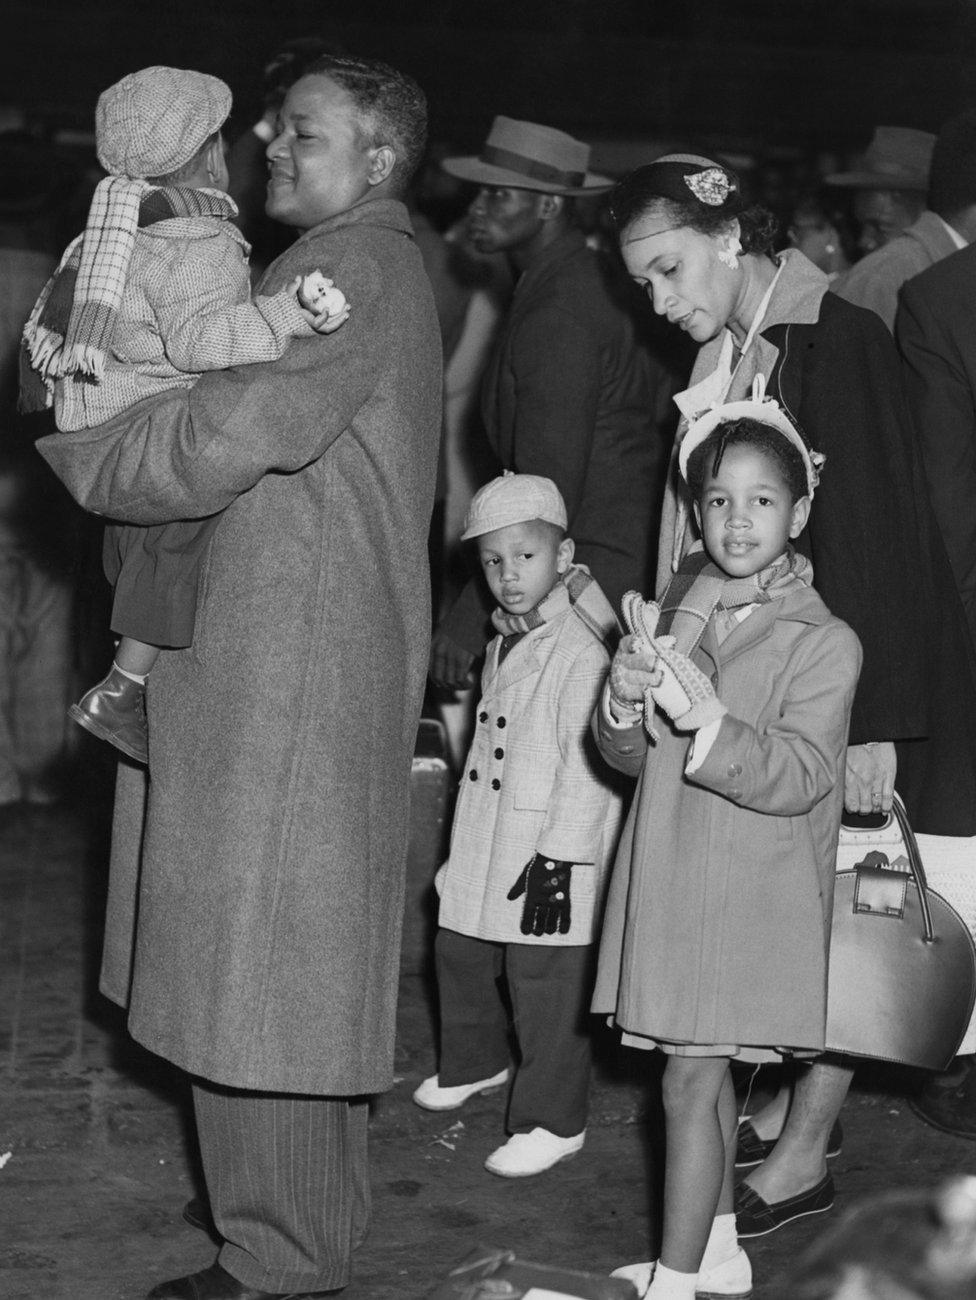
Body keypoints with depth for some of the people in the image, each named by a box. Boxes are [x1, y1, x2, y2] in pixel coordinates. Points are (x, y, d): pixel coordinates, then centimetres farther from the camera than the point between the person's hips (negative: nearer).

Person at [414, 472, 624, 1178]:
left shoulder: (579, 651, -18)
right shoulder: (503, 644, 11)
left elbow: (587, 764, -21)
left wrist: (558, 858, -22)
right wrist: (465, 842, 23)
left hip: (548, 856, -9)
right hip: (487, 848, 9)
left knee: (546, 987, -2)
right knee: (461, 954, 21)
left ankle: (554, 1121, 9)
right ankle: (475, 1063, 44)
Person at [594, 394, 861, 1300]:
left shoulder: (823, 643, -11)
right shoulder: (675, 613, 5)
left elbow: (797, 779, -19)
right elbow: (631, 759, 5)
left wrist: (707, 721, -33)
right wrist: (624, 705, -17)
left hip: (751, 895, -6)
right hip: (670, 878, 6)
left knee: (690, 1081, -5)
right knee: (708, 1076, 17)